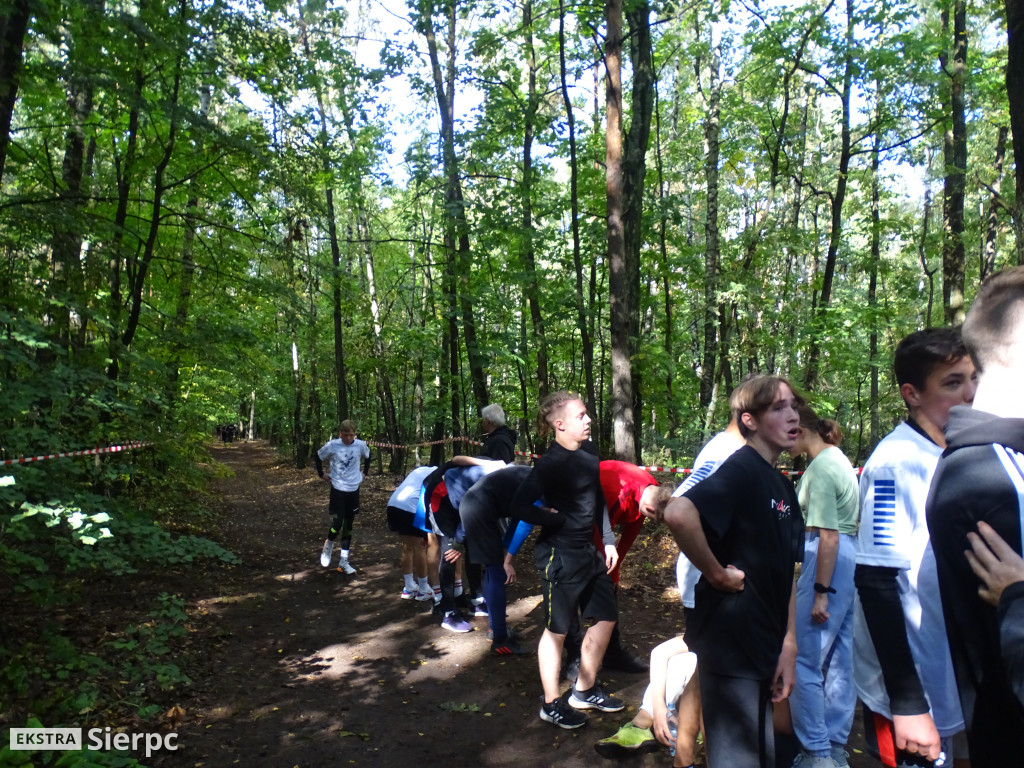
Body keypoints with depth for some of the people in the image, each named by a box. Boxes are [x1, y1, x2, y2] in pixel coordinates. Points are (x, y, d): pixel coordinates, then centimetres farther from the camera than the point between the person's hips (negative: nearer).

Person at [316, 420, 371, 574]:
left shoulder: (361, 445, -7)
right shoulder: (331, 445, -13)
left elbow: (368, 457, 16)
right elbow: (318, 457, 5)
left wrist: (364, 472, 11)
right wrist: (322, 474, 3)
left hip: (354, 489, 3)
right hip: (338, 489, -3)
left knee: (348, 525, 8)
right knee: (337, 523, -11)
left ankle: (343, 560, 17)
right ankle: (328, 545, 22)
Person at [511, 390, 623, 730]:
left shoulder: (588, 454, 4)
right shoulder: (551, 463, -19)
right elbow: (520, 507, -23)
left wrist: (608, 541, 12)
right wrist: (552, 520, -11)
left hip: (589, 551, 8)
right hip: (560, 555, -8)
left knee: (606, 617, 17)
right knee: (557, 629, 6)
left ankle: (584, 691, 35)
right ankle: (552, 704, 25)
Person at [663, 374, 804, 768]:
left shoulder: (783, 486, 10)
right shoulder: (741, 469, -17)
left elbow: (786, 573, 12)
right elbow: (678, 513, -36)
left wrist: (789, 644, 6)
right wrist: (716, 573, -23)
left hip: (765, 645, 9)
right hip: (732, 642, -9)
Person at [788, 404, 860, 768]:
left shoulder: (820, 469, -17)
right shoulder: (838, 458, 13)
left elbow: (829, 537, -20)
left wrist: (820, 593, -18)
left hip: (829, 561, -10)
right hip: (848, 558, 10)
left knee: (802, 660, -3)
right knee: (840, 658, 15)